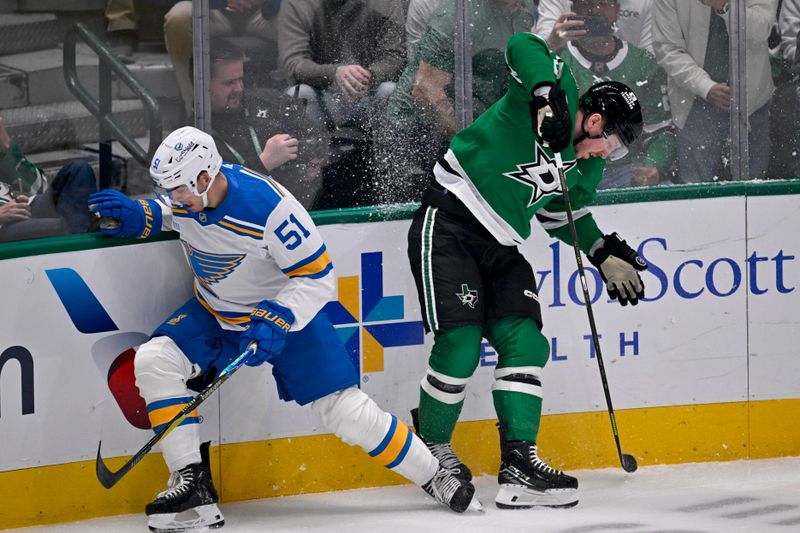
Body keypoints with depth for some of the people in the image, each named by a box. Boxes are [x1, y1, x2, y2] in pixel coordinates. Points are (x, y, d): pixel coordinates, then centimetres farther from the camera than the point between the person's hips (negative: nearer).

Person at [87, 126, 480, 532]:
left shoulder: (268, 206, -33)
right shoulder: (187, 193, -15)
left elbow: (318, 277, -26)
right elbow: (170, 211, 12)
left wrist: (274, 321, -36)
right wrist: (137, 216, -9)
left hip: (286, 311, -5)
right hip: (215, 314, 6)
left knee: (346, 411, -9)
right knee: (153, 360, -18)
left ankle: (434, 477, 10)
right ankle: (191, 482, -15)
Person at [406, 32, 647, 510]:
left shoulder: (586, 167, 13)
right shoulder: (560, 91, -10)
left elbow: (565, 215, 27)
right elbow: (525, 47, -27)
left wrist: (604, 253, 16)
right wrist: (546, 94, -41)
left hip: (499, 249, 9)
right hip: (447, 227, -9)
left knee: (525, 343, -3)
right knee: (460, 345, -13)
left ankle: (520, 462, -4)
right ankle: (433, 449, 7)